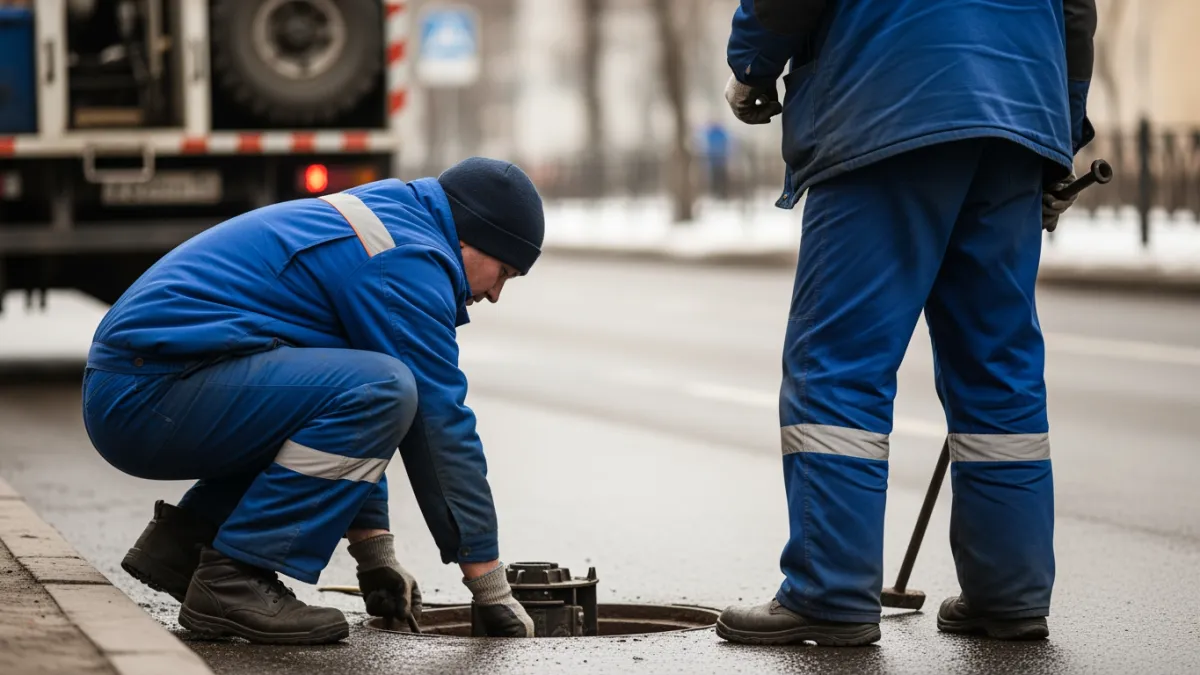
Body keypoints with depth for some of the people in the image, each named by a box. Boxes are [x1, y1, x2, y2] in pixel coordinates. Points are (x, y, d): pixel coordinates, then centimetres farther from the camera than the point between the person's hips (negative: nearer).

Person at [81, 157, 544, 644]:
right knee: (382, 392, -22)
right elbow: (441, 426, -9)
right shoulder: (407, 259, -9)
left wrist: (376, 559, 28)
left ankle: (183, 538, 13)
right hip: (151, 397, -11)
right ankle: (231, 580, -16)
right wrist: (493, 592, -3)